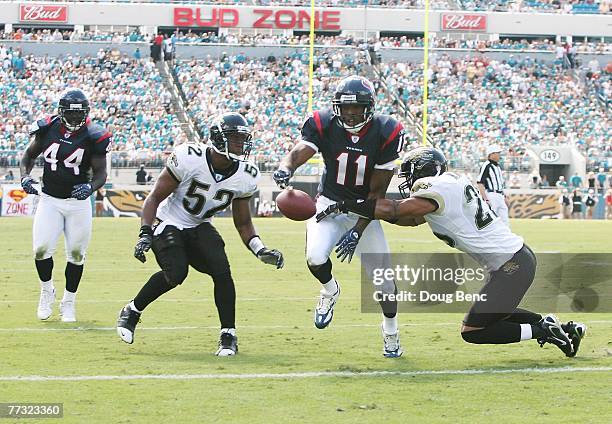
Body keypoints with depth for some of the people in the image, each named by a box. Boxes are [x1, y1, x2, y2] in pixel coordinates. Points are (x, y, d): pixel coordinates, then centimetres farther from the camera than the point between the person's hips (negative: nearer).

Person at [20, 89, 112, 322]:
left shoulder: (93, 136, -9)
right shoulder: (47, 128, -3)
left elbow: (100, 173, -7)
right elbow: (30, 155, 11)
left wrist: (90, 187, -28)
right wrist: (25, 176, -7)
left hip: (78, 201, -1)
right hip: (49, 200, 1)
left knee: (76, 254, 4)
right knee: (41, 249, -10)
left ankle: (69, 302, 21)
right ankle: (47, 291, 18)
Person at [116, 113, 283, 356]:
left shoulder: (245, 176, -8)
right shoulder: (189, 158, -22)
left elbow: (243, 224, 5)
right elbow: (155, 197, -13)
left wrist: (261, 251, -11)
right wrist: (145, 233, -25)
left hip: (201, 228, 4)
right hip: (169, 225, -4)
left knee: (222, 272, -21)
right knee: (176, 273, -27)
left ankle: (228, 336, -8)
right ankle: (132, 311, -3)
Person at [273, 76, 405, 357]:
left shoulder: (386, 133, -17)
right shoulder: (323, 125, -15)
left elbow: (377, 192, -14)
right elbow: (299, 152, -32)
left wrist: (357, 231, -19)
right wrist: (285, 168, -57)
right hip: (330, 204, 0)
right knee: (315, 257, -27)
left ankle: (391, 334, 27)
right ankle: (330, 290, 10)